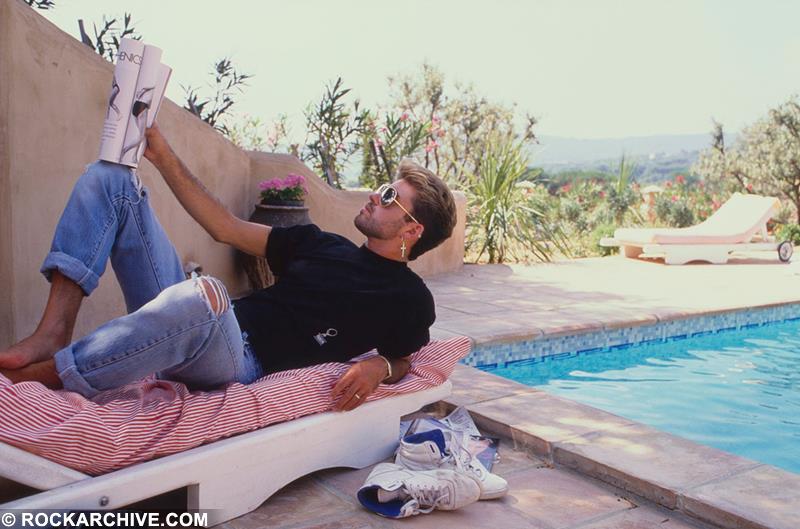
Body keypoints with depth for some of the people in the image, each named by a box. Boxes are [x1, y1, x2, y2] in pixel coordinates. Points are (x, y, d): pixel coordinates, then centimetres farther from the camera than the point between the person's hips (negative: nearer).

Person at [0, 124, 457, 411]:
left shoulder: (409, 299, 5)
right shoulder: (323, 245, 21)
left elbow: (402, 361, 13)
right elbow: (227, 229, 20)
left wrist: (379, 367, -13)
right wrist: (162, 154, 18)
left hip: (244, 362, -7)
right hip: (197, 328, 7)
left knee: (203, 294, -46)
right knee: (108, 177, 3)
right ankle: (54, 335, -18)